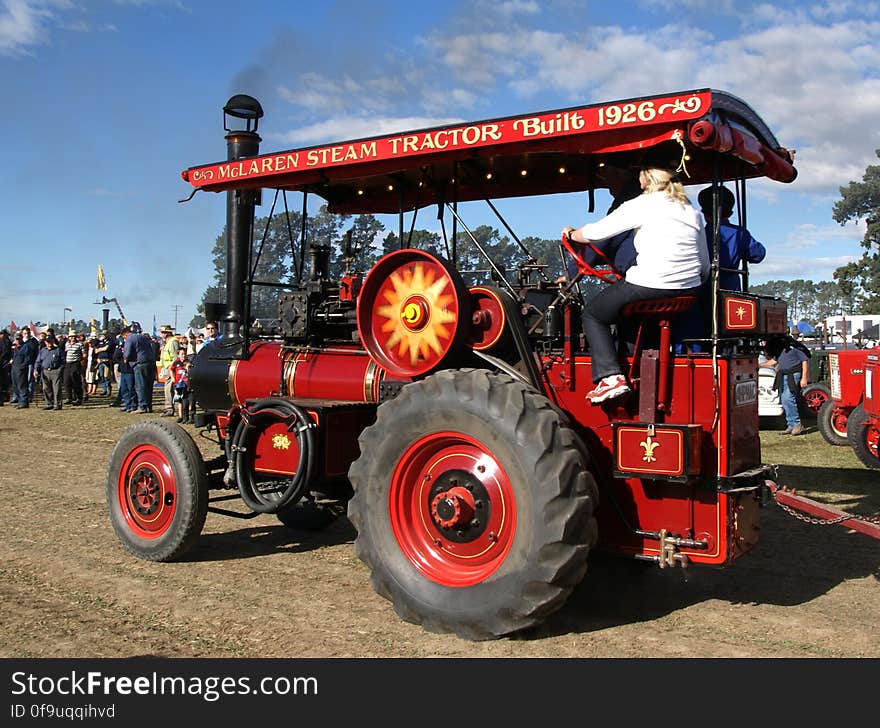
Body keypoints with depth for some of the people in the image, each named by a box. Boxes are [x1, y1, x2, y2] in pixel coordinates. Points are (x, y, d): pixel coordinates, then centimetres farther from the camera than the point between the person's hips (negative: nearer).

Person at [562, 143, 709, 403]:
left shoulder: (642, 205, -3)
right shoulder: (693, 212, 16)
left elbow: (595, 232, -1)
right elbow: (705, 266, 16)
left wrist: (571, 234, 19)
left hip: (648, 288, -7)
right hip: (688, 294, 7)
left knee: (592, 313, 13)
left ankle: (609, 377, -3)